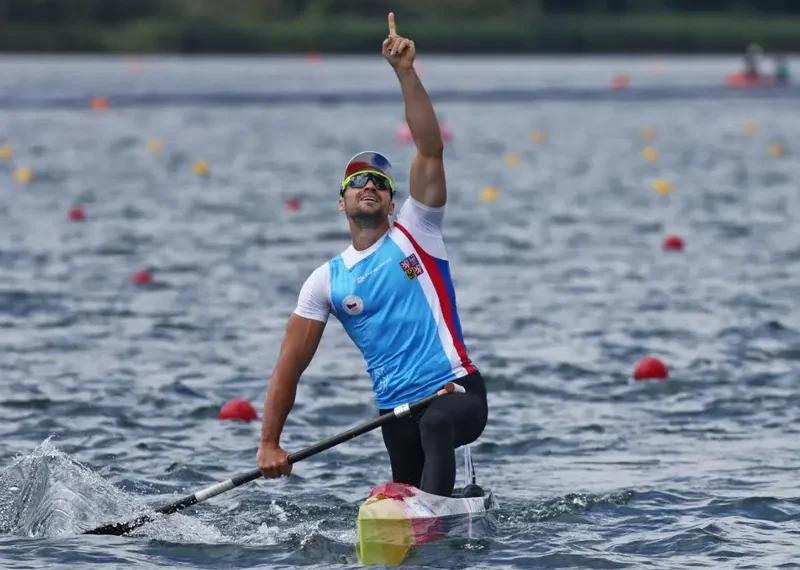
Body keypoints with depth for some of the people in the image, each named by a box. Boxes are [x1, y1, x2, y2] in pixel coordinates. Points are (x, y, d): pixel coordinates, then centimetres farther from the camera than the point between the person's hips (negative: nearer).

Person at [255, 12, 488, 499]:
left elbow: (431, 150, -7)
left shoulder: (415, 234, 5)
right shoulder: (326, 282, 11)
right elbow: (289, 367, 10)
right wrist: (270, 443, 4)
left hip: (458, 390, -4)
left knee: (436, 425, -37)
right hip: (396, 412, 5)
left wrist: (406, 74, -16)